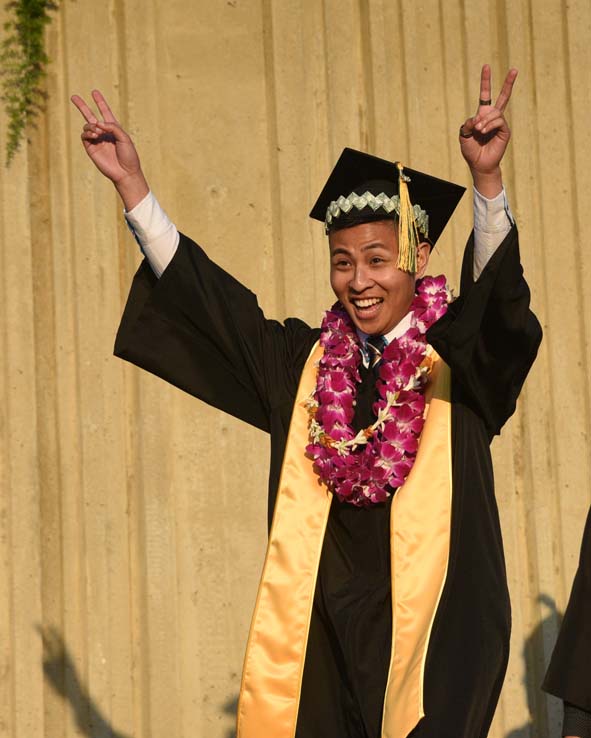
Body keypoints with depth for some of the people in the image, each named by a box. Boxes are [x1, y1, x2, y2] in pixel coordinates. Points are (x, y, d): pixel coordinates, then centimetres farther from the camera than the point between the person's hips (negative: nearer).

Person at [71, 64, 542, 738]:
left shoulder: (459, 357, -1)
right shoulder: (303, 363, 10)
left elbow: (498, 302, -21)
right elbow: (198, 292, 11)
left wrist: (487, 181, -37)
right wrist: (131, 184, 5)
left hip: (431, 627, -3)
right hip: (321, 629, 3)